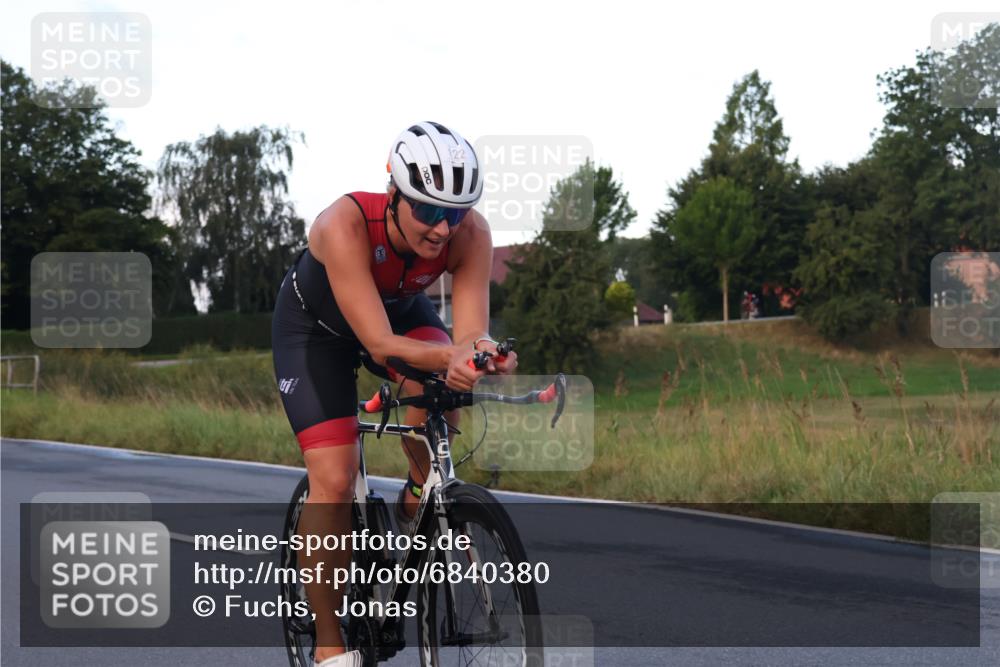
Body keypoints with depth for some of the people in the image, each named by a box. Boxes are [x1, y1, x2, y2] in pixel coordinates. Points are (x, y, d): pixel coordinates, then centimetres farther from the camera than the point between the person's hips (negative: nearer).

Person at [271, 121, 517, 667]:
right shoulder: (345, 226, -40)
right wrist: (450, 357, -62)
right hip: (317, 325, -3)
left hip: (400, 309, 3)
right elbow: (381, 345, -45)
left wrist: (480, 354, -58)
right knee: (333, 481, -16)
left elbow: (470, 332, -34)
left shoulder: (471, 234, -30)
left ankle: (414, 505, -2)